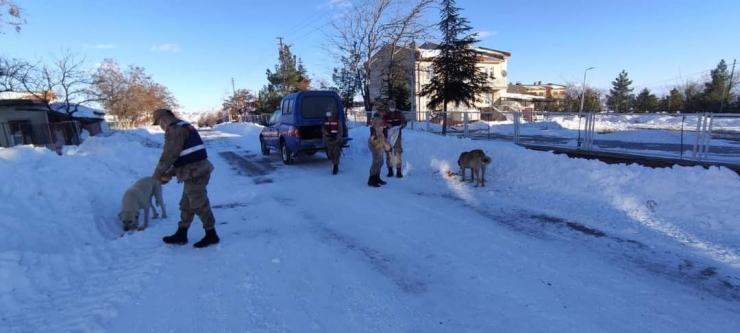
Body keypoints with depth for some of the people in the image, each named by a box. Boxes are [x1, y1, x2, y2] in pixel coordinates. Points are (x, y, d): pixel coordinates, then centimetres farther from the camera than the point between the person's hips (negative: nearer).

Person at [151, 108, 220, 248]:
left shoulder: (174, 130, -13)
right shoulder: (183, 127, 20)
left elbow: (169, 156, -15)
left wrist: (157, 174, 0)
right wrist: (170, 173, 19)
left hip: (194, 173, -10)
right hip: (196, 171, 10)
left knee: (199, 205, -1)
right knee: (186, 205, 17)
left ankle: (211, 235, 10)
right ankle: (181, 234, 28)